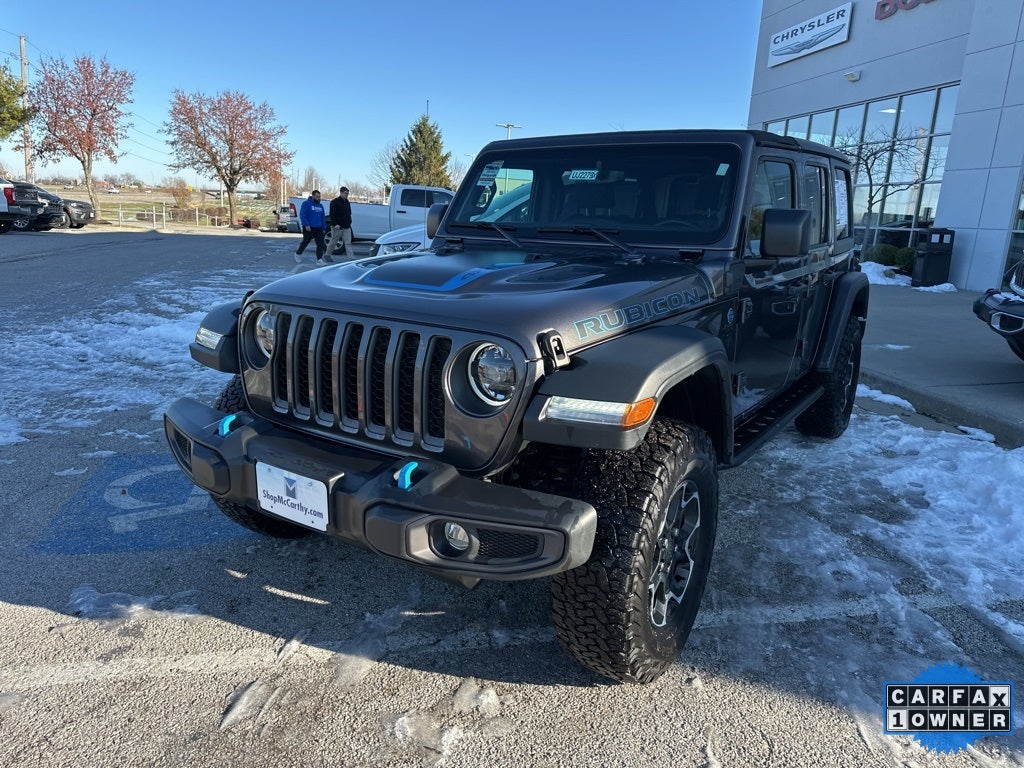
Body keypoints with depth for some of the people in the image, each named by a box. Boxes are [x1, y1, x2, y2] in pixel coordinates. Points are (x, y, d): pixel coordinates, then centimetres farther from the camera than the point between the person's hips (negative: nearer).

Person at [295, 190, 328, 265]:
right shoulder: (306, 204, -7)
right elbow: (302, 215, -16)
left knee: (320, 244, -5)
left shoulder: (320, 205, 14)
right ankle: (298, 254, 30)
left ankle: (319, 260, -5)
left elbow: (322, 217, 18)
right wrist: (306, 225, -24)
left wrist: (323, 228, 14)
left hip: (318, 228, 5)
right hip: (308, 228, -5)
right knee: (305, 242, 8)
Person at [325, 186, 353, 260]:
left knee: (348, 243, -4)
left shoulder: (347, 203, 14)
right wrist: (335, 224, -20)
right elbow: (332, 214, -13)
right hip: (337, 227, -6)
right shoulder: (335, 202, -8)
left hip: (347, 227, 6)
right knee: (333, 242, 7)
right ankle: (327, 255, 24)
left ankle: (350, 258, -8)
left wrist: (349, 223, 13)